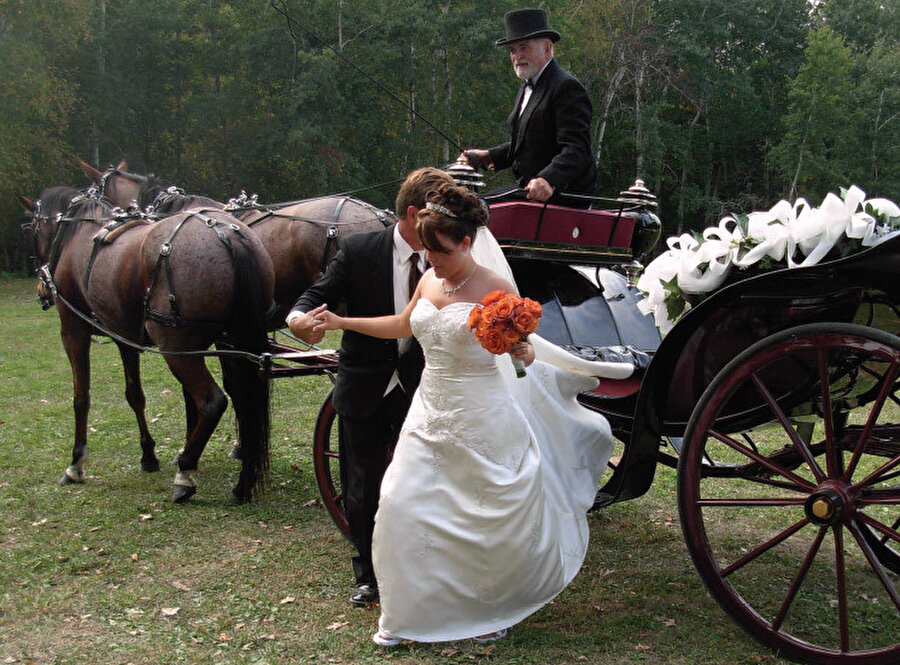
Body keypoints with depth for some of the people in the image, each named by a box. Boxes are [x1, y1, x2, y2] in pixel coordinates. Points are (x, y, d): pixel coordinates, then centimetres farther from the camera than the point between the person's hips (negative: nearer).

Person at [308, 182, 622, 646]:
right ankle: (407, 614, 21)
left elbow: (523, 351, -8)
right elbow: (402, 325, 21)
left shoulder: (496, 290, -13)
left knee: (496, 519, 3)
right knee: (401, 504, 2)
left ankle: (492, 611, 30)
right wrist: (341, 322, 20)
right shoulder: (429, 281, 4)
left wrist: (522, 351, -32)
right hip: (431, 412, 6)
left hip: (481, 419, -5)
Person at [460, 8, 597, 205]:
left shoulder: (567, 87, -14)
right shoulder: (528, 87, 18)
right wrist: (489, 156, 13)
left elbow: (576, 149, -24)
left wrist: (548, 180, -41)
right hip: (527, 189, 10)